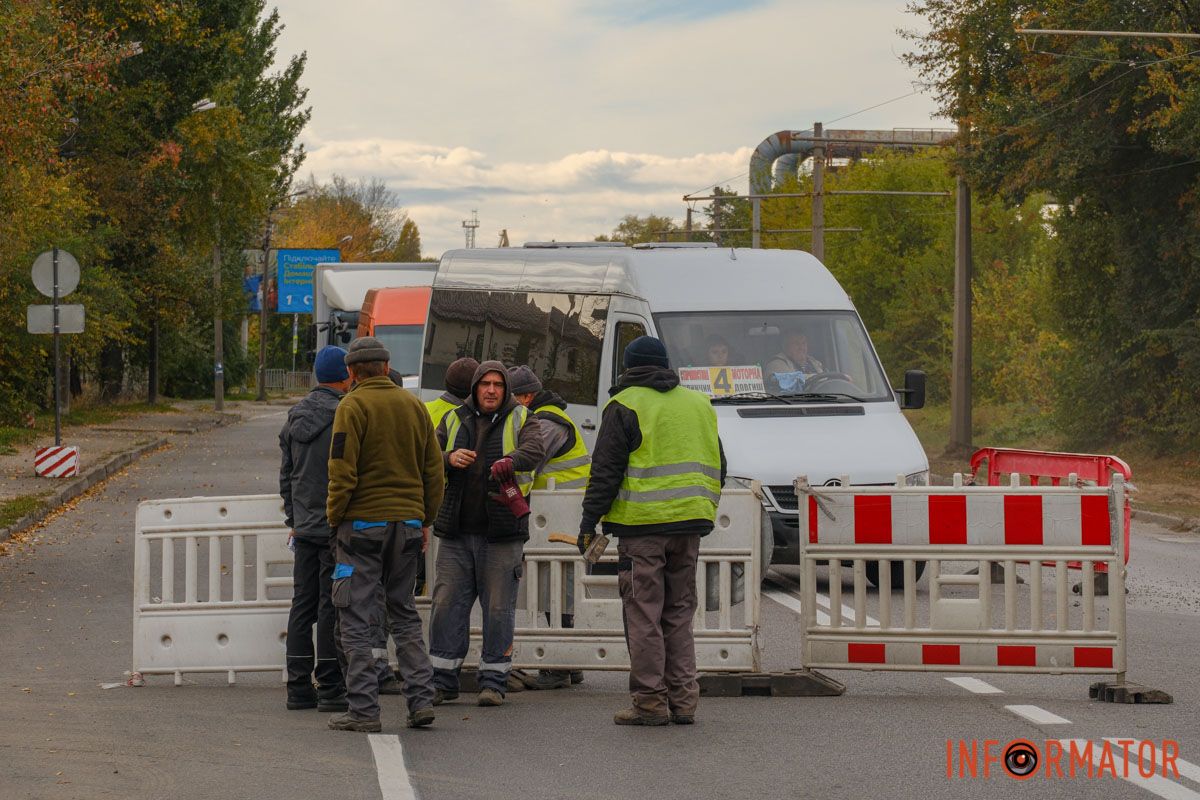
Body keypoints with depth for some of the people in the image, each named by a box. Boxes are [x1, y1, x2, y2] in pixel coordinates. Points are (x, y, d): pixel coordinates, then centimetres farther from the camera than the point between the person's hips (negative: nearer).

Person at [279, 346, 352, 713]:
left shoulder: (294, 418, 11)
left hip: (305, 528, 7)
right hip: (337, 528, -7)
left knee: (302, 605, 10)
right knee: (332, 607, -4)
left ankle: (298, 687, 11)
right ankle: (330, 689, -2)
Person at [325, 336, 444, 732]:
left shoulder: (353, 406, -8)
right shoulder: (414, 405, 9)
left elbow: (342, 470, -13)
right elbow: (433, 469, 12)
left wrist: (335, 517, -3)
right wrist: (426, 520, 18)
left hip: (364, 522, -5)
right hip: (407, 521, 5)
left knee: (359, 618, -1)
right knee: (404, 613, 15)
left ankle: (363, 709, -4)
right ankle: (421, 700, 7)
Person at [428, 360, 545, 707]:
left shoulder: (520, 420, 4)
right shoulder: (453, 421, 12)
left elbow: (535, 449, -17)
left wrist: (510, 461, -38)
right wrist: (449, 459, -16)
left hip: (501, 533, -2)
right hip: (456, 532, 2)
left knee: (499, 607, -1)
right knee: (447, 603, 1)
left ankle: (494, 681, 7)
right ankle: (443, 680, 8)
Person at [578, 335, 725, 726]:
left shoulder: (625, 407, -3)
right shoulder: (699, 404, 16)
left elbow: (606, 471, -7)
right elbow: (717, 467, 20)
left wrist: (590, 519, -2)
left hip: (642, 524, -5)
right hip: (689, 522, 6)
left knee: (643, 615, -2)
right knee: (679, 613, 12)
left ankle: (650, 701, -3)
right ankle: (683, 700, 10)